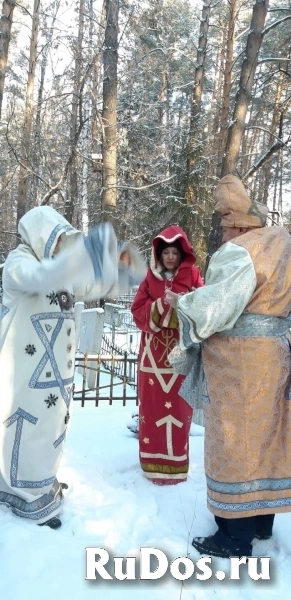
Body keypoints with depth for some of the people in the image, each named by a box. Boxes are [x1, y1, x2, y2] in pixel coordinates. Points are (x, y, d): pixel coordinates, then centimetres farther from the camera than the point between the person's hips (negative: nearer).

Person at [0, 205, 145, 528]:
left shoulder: (56, 266, 13)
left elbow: (90, 287, 17)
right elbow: (42, 278, -36)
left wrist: (121, 269, 0)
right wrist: (88, 251, -45)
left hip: (55, 363, 8)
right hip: (27, 365, -8)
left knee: (49, 423, 16)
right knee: (28, 426, 0)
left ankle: (42, 484, 33)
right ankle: (30, 498, 15)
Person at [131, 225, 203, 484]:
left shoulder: (194, 278, 2)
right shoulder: (150, 279, 7)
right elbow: (138, 312, 0)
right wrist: (160, 307, -15)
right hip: (154, 351, 2)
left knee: (178, 407, 3)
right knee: (153, 406, 5)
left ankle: (175, 462, 16)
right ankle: (154, 461, 18)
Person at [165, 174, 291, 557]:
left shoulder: (240, 251, -18)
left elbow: (212, 309, -24)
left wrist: (180, 301, -7)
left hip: (242, 363, -9)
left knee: (235, 440, 2)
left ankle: (236, 538, 15)